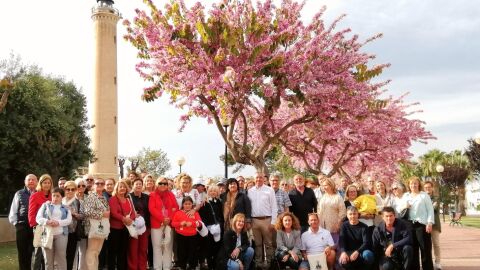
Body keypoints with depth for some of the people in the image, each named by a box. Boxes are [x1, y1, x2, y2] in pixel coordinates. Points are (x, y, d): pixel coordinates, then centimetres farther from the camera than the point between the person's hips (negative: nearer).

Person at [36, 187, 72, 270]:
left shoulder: (66, 208, 15)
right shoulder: (45, 205, 14)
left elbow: (69, 220, 1)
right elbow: (38, 218, 3)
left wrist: (58, 222, -16)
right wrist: (47, 221, -16)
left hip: (61, 234, 0)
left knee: (61, 257, -3)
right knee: (48, 258, 2)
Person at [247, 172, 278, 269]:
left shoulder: (269, 190, -1)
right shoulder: (250, 191, 7)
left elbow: (274, 207, -3)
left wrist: (273, 222, -8)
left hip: (266, 220, -3)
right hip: (254, 220, 3)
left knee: (268, 243, 3)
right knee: (257, 243, 10)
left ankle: (269, 262, 10)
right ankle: (258, 262, 18)